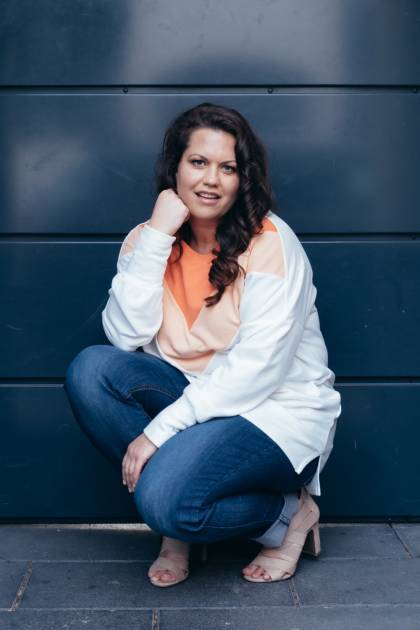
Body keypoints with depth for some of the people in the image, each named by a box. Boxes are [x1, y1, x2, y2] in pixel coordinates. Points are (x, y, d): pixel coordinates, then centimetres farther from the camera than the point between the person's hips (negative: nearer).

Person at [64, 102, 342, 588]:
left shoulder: (270, 242, -14)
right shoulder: (148, 239, 2)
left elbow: (255, 370, -21)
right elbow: (126, 336, -12)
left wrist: (160, 429, -24)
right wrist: (155, 237, -17)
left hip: (278, 410, -5)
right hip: (195, 396, 6)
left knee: (166, 499, -29)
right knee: (90, 370, -18)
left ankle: (288, 516, 2)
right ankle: (177, 529, -6)